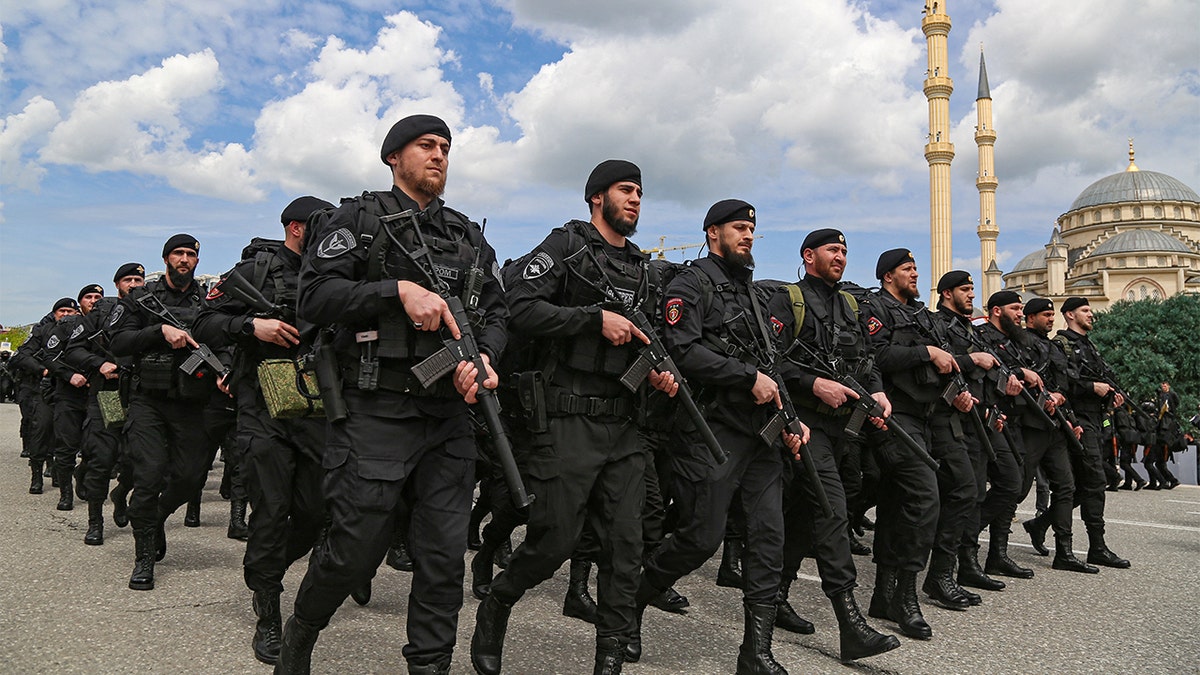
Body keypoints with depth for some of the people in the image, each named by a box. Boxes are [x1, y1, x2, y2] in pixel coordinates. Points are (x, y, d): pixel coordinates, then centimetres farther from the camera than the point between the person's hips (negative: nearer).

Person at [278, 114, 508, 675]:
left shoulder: (469, 236, 18)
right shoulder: (358, 219, 3)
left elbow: (496, 311, 14)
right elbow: (314, 296, -8)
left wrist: (484, 356, -7)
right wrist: (398, 290, -19)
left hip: (449, 415, 5)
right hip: (375, 413, -4)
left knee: (445, 555, 5)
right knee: (354, 551, 1)